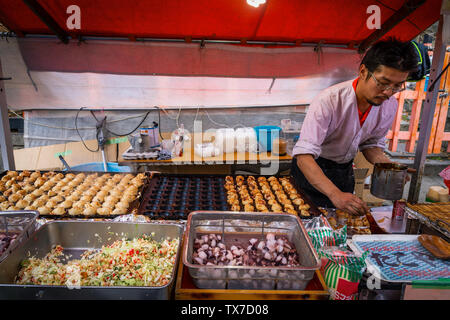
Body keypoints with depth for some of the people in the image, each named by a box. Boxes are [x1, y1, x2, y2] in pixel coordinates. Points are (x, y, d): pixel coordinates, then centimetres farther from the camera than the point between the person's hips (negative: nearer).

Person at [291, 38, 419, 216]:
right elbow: (304, 156, -39)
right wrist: (335, 194, -49)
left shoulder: (390, 105, -11)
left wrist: (386, 163, -17)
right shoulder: (329, 100, -32)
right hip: (312, 169, -5)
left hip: (345, 170, 6)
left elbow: (371, 143, 5)